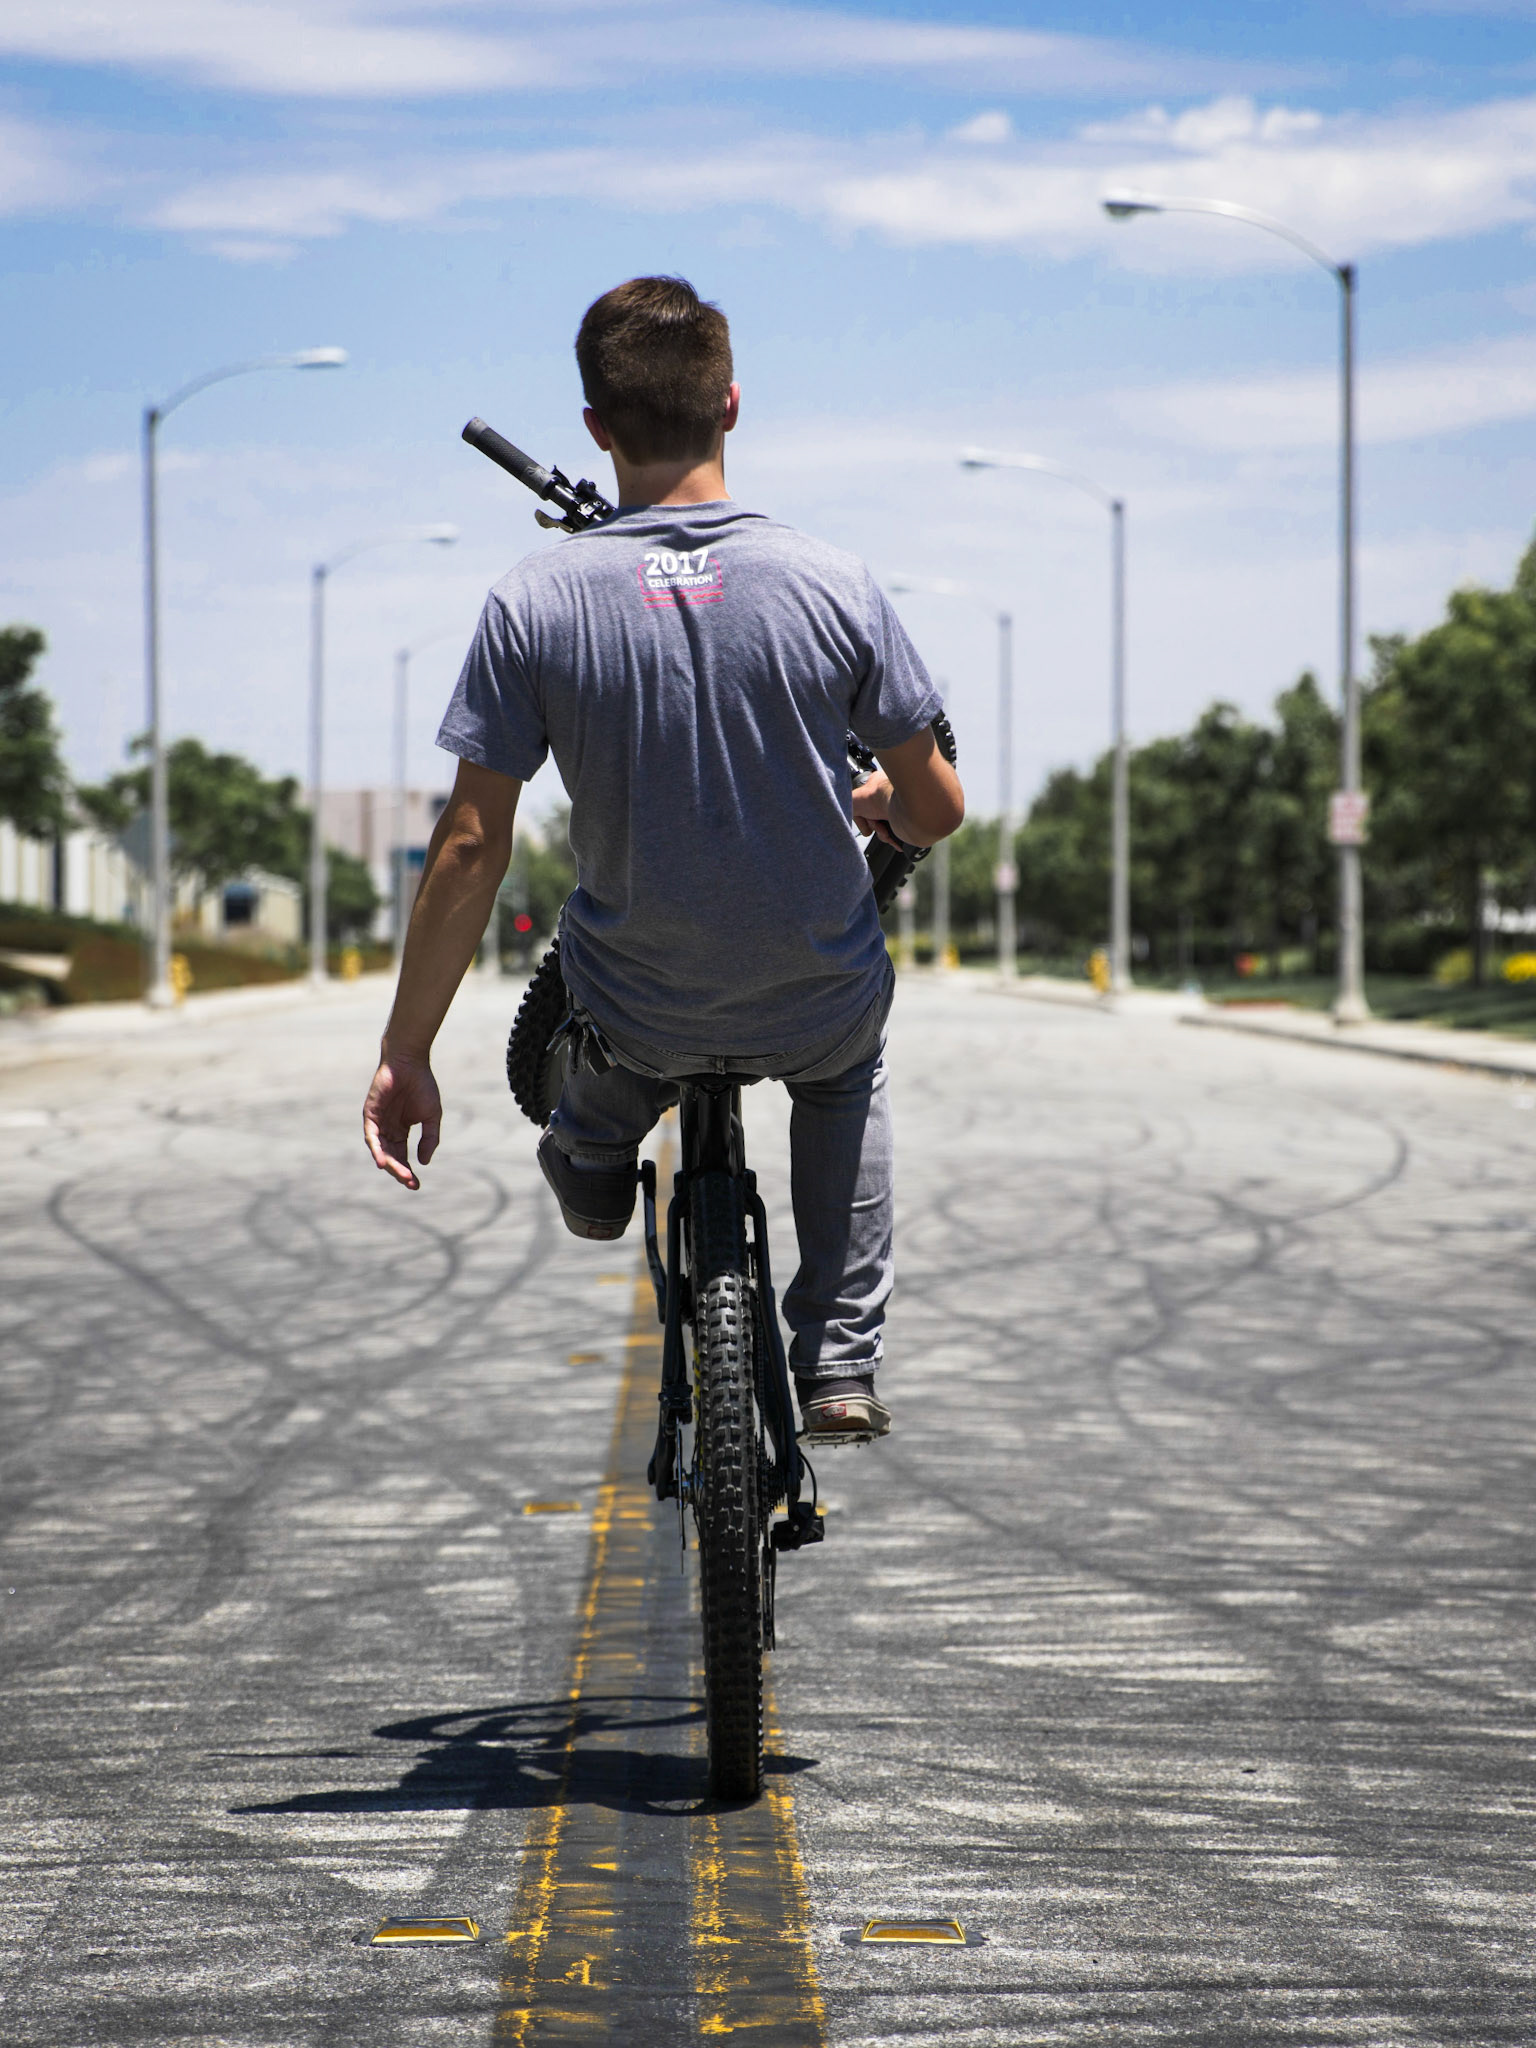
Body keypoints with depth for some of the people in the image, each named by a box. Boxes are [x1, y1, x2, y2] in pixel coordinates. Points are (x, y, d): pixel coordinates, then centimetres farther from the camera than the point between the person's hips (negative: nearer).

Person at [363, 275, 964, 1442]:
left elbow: (470, 852, -14)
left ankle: (594, 1155, 56)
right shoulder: (832, 584, -15)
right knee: (851, 1069, 36)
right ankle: (842, 1365, 28)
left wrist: (405, 1058, -5)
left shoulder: (534, 606, -16)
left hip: (641, 1016, 0)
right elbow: (937, 811, -6)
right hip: (817, 1011, 0)